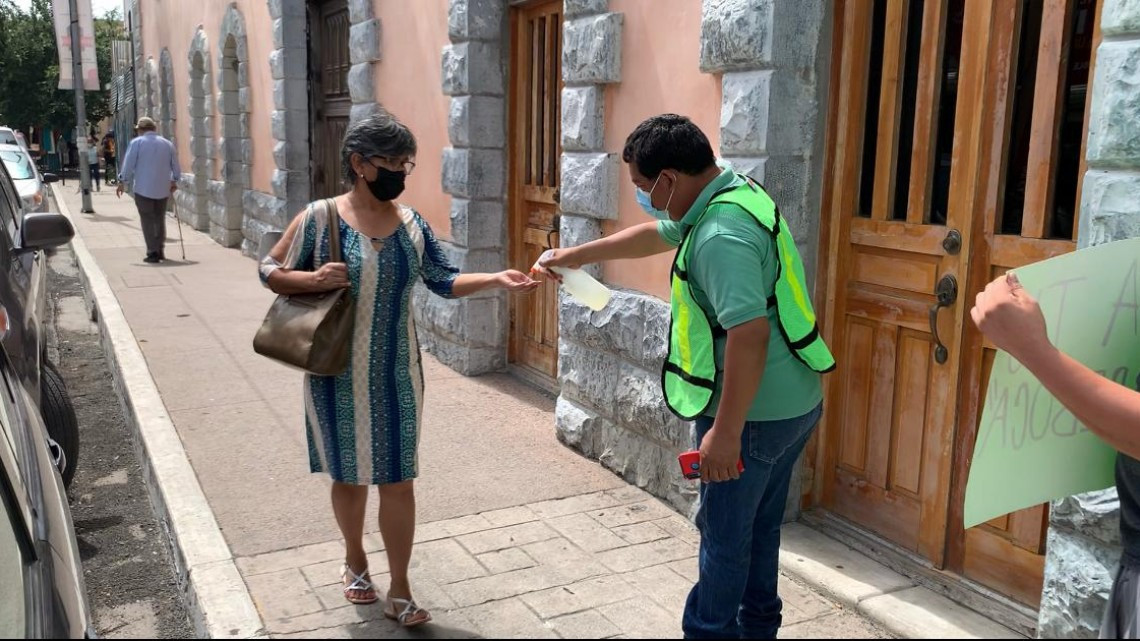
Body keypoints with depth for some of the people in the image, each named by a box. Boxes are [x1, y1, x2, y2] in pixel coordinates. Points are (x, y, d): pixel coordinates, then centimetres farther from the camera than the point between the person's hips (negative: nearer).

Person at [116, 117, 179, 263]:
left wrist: (122, 182, 4)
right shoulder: (167, 144, 8)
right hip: (162, 188, 4)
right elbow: (175, 166, 14)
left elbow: (128, 164, -5)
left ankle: (153, 253, -5)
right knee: (160, 219, 15)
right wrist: (174, 181, 29)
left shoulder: (137, 143, -4)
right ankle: (160, 250, 18)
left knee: (148, 220, -1)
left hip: (143, 188, -4)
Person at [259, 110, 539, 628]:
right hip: (340, 376, -2)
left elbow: (444, 281, 0)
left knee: (398, 479, 5)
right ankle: (355, 560, 41)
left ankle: (399, 591, 18)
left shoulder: (411, 223, 0)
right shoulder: (320, 217, -9)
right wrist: (314, 279, -21)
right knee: (350, 475, 14)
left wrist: (496, 279, -14)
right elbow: (270, 272, -2)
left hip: (397, 375, 2)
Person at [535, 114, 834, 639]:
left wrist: (725, 431, -28)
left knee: (724, 536, 8)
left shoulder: (721, 235, -26)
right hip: (792, 401, 10)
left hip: (755, 414, -10)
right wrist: (578, 255, 29)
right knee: (759, 527, 23)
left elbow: (749, 335, -34)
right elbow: (655, 236, 21)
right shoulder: (734, 194, 7)